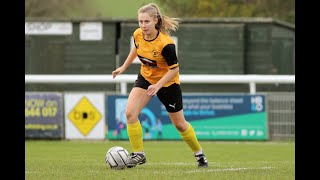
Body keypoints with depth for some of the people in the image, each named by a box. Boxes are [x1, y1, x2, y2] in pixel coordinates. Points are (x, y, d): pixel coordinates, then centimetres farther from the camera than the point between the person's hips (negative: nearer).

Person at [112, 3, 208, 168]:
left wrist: (158, 86, -32)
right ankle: (138, 154, -6)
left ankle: (199, 153, 33)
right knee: (130, 113, -17)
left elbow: (174, 69, -24)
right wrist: (124, 67, 16)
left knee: (179, 124, 9)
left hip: (167, 82, -5)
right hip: (145, 78, 5)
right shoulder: (138, 35, -15)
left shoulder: (166, 44, -32)